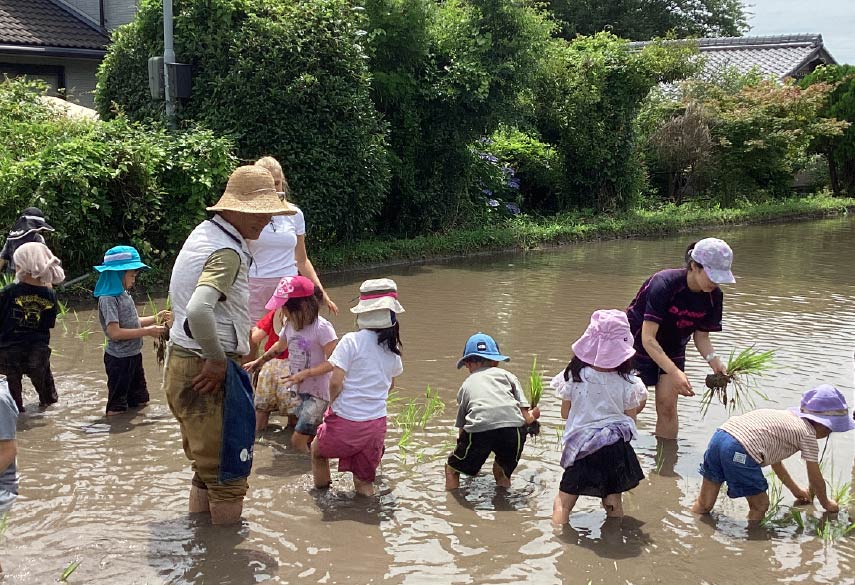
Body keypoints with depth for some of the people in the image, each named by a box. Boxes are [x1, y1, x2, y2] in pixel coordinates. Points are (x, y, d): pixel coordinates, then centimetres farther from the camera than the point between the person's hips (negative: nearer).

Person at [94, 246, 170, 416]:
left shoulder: (124, 295, 8)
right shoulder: (108, 299, -19)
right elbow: (114, 332, -27)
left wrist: (155, 318, 6)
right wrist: (147, 331, -26)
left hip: (133, 356, 9)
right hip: (119, 359, -9)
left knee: (140, 403, 19)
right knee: (117, 408, 2)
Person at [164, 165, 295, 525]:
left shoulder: (204, 233, 11)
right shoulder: (227, 252, -21)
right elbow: (199, 310, -38)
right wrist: (217, 359, -23)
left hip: (181, 363, 10)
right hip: (205, 372, -10)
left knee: (207, 467, 21)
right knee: (228, 473, 3)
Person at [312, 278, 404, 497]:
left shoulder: (352, 341, -15)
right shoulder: (392, 348, 3)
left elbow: (336, 382, -16)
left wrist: (333, 404, 2)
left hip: (346, 420, -4)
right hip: (377, 424, 4)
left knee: (318, 451, 27)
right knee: (364, 481, 20)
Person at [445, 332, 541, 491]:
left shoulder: (466, 384, 28)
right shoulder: (506, 375, 27)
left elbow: (461, 429, 26)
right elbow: (526, 417, 18)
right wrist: (533, 415, 40)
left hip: (480, 429, -1)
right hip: (513, 427, 1)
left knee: (451, 469, 21)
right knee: (502, 471, 29)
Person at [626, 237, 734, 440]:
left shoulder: (713, 296, -13)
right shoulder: (664, 284, -32)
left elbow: (701, 337, -2)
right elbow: (648, 339, -34)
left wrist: (716, 363, -22)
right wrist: (675, 373, -43)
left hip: (672, 349, 5)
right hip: (638, 344, -5)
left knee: (668, 407, 0)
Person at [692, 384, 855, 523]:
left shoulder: (786, 417, 30)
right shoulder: (808, 433, 7)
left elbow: (775, 462, 42)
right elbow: (815, 479, 15)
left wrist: (796, 490, 53)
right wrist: (826, 504, 34)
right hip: (740, 453, -8)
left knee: (704, 504, 19)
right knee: (760, 505, 13)